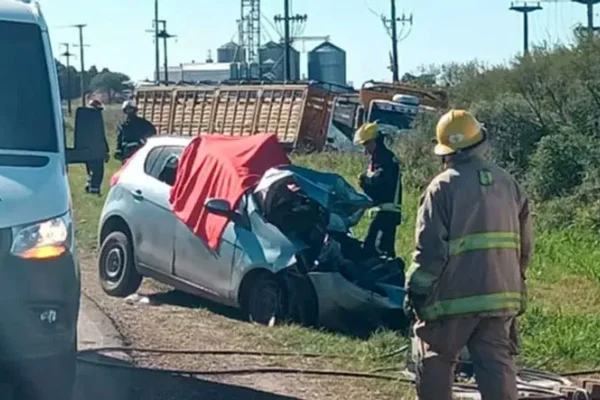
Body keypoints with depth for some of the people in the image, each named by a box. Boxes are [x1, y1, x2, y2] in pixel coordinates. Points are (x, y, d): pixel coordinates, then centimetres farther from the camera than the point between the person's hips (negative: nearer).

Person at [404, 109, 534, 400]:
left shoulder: (443, 186, -10)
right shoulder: (508, 184, 7)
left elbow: (429, 248, -13)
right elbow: (525, 244, 11)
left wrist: (416, 289, -4)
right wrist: (514, 280, 23)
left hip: (454, 294, -4)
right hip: (501, 294, 4)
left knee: (435, 361, 13)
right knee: (497, 365, 5)